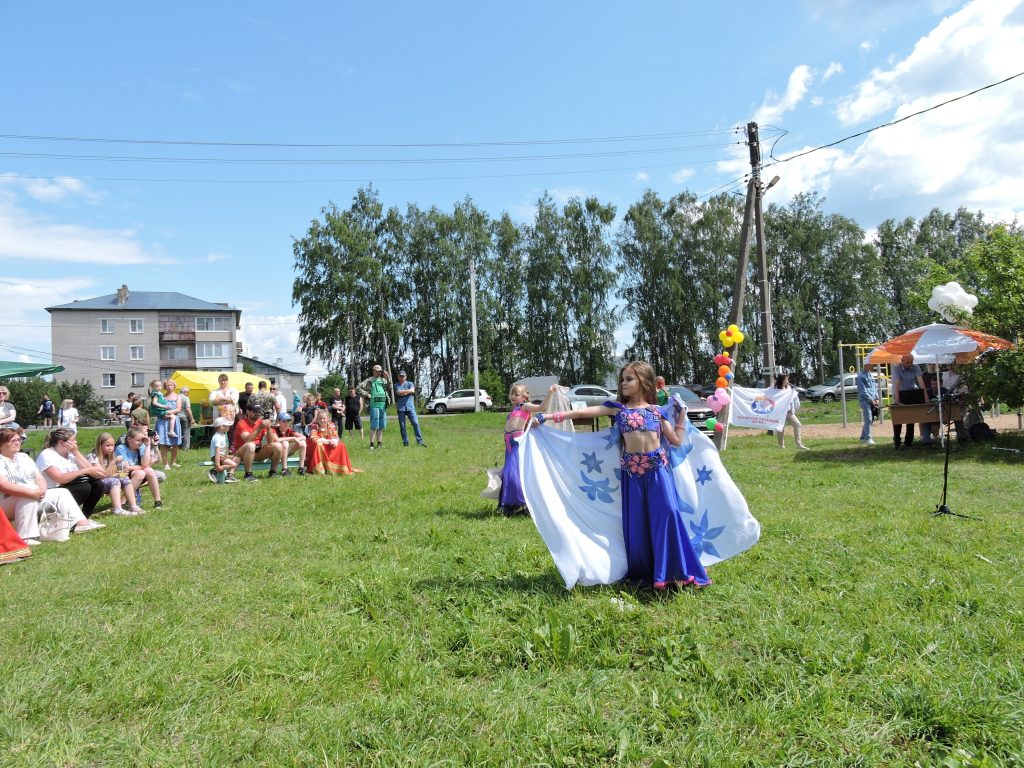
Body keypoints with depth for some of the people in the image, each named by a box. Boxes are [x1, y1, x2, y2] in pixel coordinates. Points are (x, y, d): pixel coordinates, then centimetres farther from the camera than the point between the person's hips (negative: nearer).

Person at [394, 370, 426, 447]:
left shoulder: (410, 383, 14)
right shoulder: (396, 385, 12)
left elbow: (412, 390, -7)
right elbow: (399, 393, -7)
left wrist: (403, 392, -3)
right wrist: (408, 391, -3)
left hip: (410, 407, 0)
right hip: (400, 408, 0)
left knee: (416, 423, -9)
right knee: (402, 426, 0)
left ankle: (419, 441, -6)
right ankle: (406, 443, 6)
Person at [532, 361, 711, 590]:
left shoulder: (657, 410, 10)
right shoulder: (617, 407, 6)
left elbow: (676, 440, 12)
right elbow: (583, 412, 0)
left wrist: (682, 413, 8)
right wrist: (547, 416, -5)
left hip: (657, 467, 0)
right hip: (631, 470, 0)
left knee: (667, 512, -12)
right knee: (636, 520, 3)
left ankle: (672, 571, -2)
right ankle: (642, 573, 19)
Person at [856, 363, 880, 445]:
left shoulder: (871, 375, 16)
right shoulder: (861, 376, -9)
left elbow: (875, 387, 18)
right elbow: (863, 391, -13)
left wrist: (876, 399, 6)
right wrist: (871, 400, -14)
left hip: (873, 401, 8)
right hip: (865, 400, -8)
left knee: (870, 419, 10)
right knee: (868, 419, -13)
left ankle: (863, 437, 19)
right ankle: (868, 438, -12)